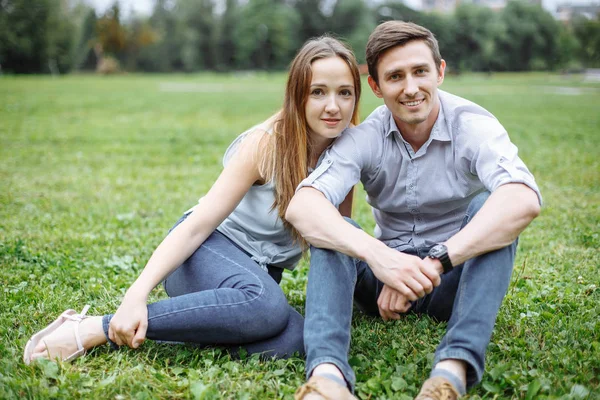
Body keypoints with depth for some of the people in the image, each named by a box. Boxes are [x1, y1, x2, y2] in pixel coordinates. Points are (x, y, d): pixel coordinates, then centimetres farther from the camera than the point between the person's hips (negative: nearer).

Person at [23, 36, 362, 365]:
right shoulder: (265, 143, -16)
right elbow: (198, 225, -21)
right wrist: (137, 294, -32)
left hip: (262, 271, 5)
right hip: (209, 249, -4)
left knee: (292, 340, -31)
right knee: (265, 305, -40)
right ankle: (95, 329, -28)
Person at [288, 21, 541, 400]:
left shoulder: (473, 126, -15)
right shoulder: (365, 138, -11)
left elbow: (524, 199, -36)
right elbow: (301, 206, -28)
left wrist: (434, 263, -44)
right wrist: (375, 253, -46)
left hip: (457, 280, -1)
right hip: (387, 276, 2)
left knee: (489, 208, -28)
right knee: (331, 230, -24)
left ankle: (455, 368, -43)